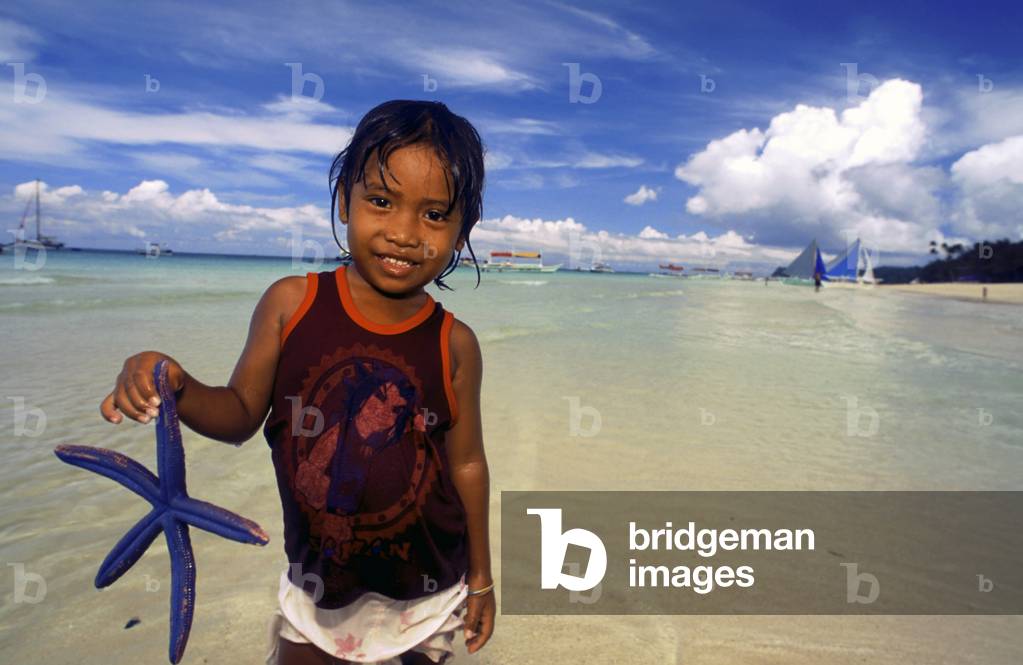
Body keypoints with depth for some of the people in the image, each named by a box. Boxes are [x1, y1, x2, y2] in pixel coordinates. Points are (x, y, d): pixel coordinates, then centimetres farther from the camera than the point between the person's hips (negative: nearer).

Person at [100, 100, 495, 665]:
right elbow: (241, 415, -3)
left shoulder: (453, 344, -15)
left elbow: (467, 464, -5)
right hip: (316, 580, 1)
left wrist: (480, 578, 4)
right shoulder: (291, 304, -14)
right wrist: (176, 389, -25)